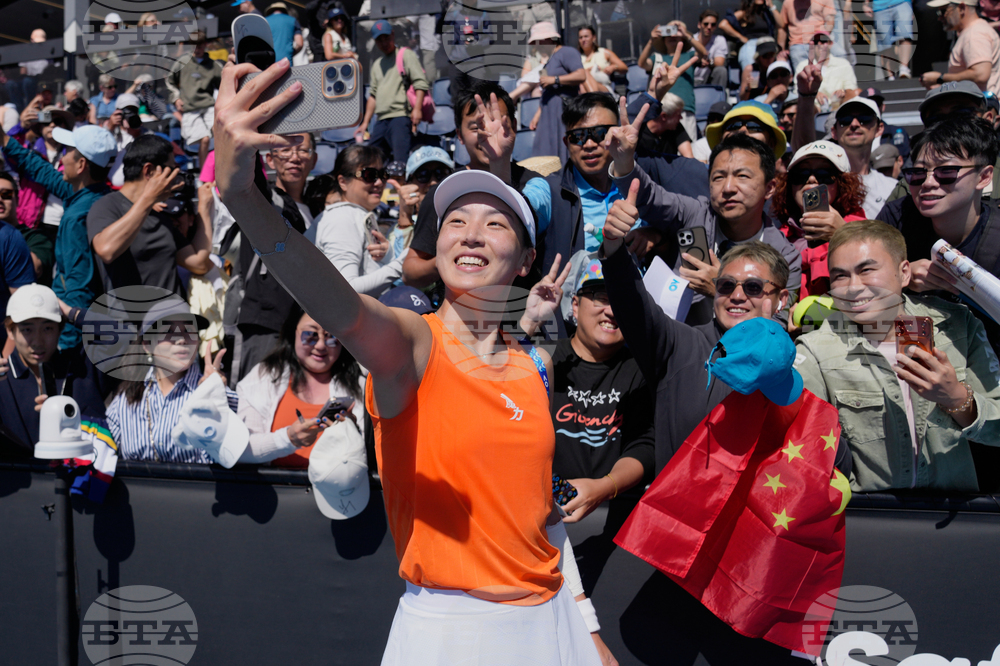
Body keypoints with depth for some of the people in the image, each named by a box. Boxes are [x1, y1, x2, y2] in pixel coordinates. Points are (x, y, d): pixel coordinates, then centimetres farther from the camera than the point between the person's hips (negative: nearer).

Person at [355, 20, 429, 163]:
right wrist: (365, 122, 21)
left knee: (401, 160, -18)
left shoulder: (406, 55, 4)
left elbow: (421, 83, -6)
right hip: (381, 120, 7)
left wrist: (417, 109, -19)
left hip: (401, 117, -7)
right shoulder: (376, 64, 25)